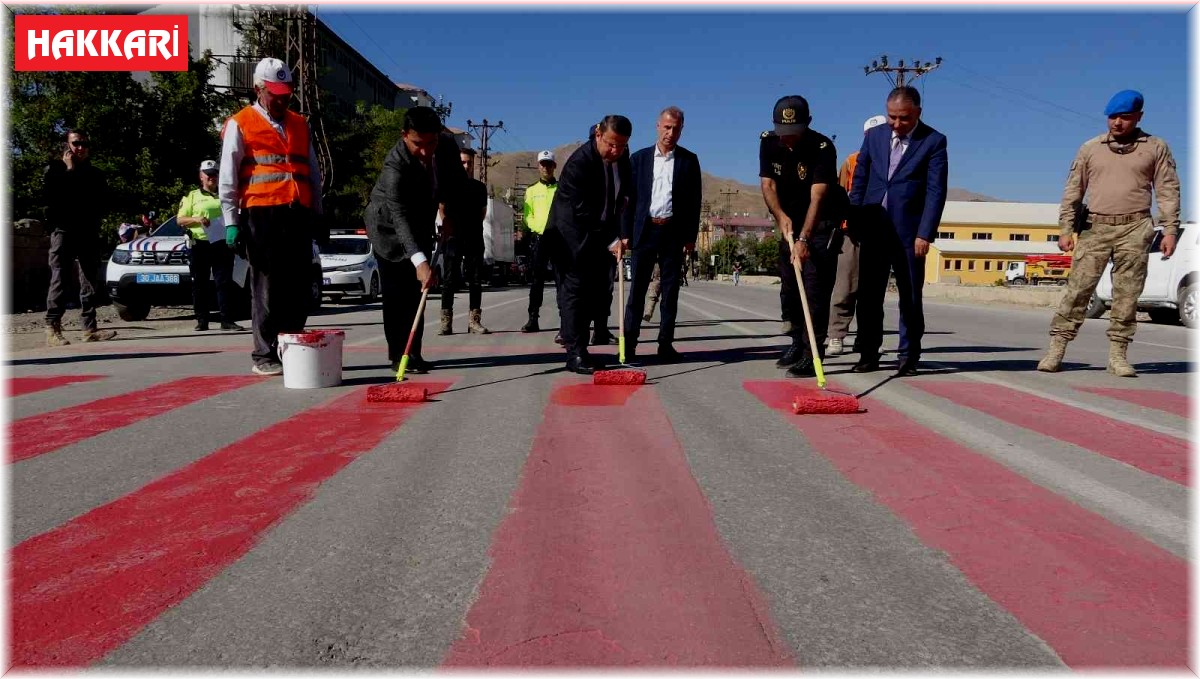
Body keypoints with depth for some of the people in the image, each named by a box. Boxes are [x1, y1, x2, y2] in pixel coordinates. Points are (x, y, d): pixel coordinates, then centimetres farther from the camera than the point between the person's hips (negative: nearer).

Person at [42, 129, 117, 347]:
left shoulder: (95, 173, 17)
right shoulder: (55, 168, 6)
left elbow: (102, 202, 12)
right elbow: (50, 196, -11)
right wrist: (69, 171, -8)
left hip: (89, 233, 4)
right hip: (64, 231, -4)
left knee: (91, 282, 1)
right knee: (60, 281, -11)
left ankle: (90, 328, 4)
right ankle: (52, 329, -12)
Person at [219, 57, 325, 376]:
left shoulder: (299, 125, 20)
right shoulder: (240, 125, 5)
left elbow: (313, 174, 23)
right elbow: (227, 178, 1)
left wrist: (316, 215, 17)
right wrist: (231, 221, -6)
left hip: (298, 215, 5)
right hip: (261, 215, -5)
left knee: (301, 288, 4)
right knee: (267, 287, -3)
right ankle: (264, 356, 5)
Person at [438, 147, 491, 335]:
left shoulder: (480, 187, 11)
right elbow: (442, 208, 6)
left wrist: (474, 226, 10)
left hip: (475, 238, 3)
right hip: (453, 237, -3)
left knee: (475, 280, 3)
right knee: (449, 279, -3)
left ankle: (474, 321, 8)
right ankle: (446, 321, 0)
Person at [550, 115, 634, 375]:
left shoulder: (622, 155, -1)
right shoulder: (579, 162, -24)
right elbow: (583, 213, -26)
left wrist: (623, 198, 1)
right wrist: (610, 241, -27)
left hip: (603, 233, 7)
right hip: (575, 234, -7)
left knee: (598, 288, 5)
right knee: (575, 287, -10)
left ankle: (578, 345, 15)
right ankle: (574, 353, -9)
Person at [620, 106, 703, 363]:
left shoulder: (689, 160, 6)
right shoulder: (639, 158, 7)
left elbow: (694, 201, 4)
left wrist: (691, 236, -3)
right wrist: (625, 233, -1)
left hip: (674, 231, 0)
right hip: (644, 230, 0)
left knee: (671, 289, 4)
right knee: (637, 287, 0)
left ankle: (665, 344, 9)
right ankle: (629, 342, 3)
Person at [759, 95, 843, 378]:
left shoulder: (823, 147, -24)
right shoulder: (768, 142, -7)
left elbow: (817, 197, -31)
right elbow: (768, 184, -8)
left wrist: (804, 239, -41)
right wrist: (781, 216, -26)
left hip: (822, 224, -6)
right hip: (790, 222, 6)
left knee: (815, 286, -13)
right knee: (790, 285, 11)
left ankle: (812, 354, -14)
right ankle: (798, 342, 25)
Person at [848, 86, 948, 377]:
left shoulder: (934, 141, -2)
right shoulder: (874, 135, 9)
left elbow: (936, 191, -7)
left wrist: (925, 234, -13)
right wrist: (854, 222, 4)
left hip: (909, 231, -3)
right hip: (873, 228, 3)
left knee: (910, 296, 5)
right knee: (868, 294, 6)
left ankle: (909, 355, 14)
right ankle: (868, 353, 15)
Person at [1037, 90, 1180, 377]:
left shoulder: (1156, 148, 9)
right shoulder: (1090, 148, 11)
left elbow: (1168, 191, 7)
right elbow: (1073, 191, 10)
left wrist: (1170, 230, -2)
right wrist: (1065, 229, 3)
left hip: (1134, 228, 0)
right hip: (1095, 227, 0)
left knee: (1127, 294, 0)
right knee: (1078, 288, -6)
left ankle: (1118, 354, 5)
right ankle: (1056, 350, -5)